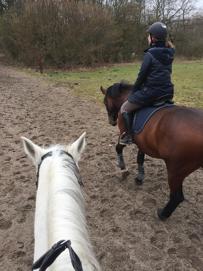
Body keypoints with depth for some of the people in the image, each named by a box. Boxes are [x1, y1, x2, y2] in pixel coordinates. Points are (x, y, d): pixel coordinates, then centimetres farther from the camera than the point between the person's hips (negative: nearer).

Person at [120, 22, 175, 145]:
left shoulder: (150, 54, -14)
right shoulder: (169, 54, 7)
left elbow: (141, 76, -10)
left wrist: (133, 92, 1)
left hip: (151, 92, -8)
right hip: (167, 92, 8)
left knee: (125, 108, 10)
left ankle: (129, 135, 10)